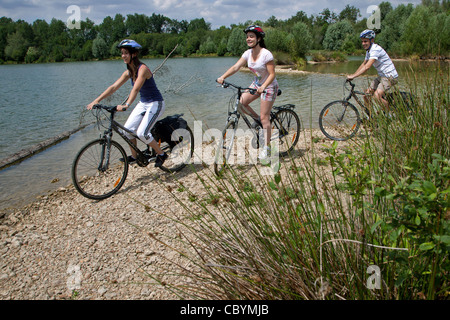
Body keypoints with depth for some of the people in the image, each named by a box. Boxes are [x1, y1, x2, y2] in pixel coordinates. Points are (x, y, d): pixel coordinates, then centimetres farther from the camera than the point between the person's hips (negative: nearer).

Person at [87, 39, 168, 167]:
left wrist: (126, 105, -48)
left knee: (142, 133, -20)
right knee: (127, 129, 0)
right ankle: (134, 156, 19)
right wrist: (96, 100, -8)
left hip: (155, 104, -8)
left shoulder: (143, 69, -22)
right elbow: (114, 87, 0)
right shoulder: (128, 72, 3)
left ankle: (161, 154, 0)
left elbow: (136, 89, -35)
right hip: (143, 103, 8)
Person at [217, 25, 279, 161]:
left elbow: (272, 74, -22)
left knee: (264, 118, -6)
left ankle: (266, 148, 4)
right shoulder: (248, 53, -2)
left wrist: (263, 87, -38)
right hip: (257, 83, 7)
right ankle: (257, 119, 16)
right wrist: (223, 77, -25)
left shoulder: (266, 54, -22)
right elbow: (236, 67, -10)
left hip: (269, 86, -7)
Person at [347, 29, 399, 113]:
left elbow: (367, 67, -30)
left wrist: (353, 76, -32)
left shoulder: (375, 49, -22)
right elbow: (363, 64, 20)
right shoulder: (368, 50, 9)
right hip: (382, 76, 10)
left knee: (377, 95, -26)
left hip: (390, 76, -10)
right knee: (367, 94, 4)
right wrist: (353, 75, 11)